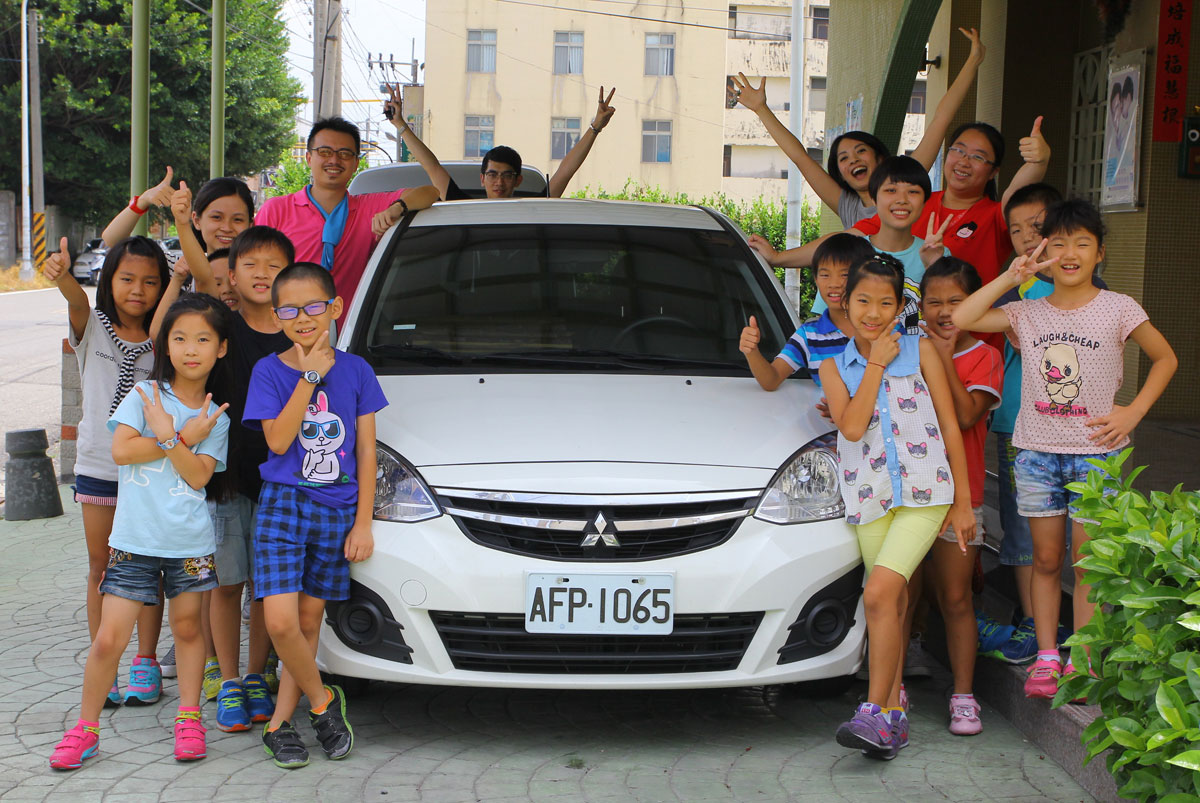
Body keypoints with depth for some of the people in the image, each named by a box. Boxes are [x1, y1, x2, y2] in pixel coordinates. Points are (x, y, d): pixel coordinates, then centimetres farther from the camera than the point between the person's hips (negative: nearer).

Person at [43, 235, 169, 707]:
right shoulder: (93, 327, -3)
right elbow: (78, 301, -23)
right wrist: (62, 277, -47)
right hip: (98, 466, 0)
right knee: (101, 567, 8)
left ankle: (145, 662, 15)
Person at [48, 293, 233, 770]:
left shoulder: (216, 418, 5)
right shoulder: (145, 394, 1)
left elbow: (198, 475, -8)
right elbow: (121, 450, -13)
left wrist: (166, 435, -19)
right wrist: (184, 438, -11)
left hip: (190, 543, 2)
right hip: (134, 539, -1)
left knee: (187, 627, 10)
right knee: (109, 638, -3)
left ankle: (188, 717, 25)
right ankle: (86, 729, 10)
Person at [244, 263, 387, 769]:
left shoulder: (355, 370, 3)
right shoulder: (269, 371, -1)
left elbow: (365, 450, 4)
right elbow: (279, 440, -13)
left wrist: (363, 522, 0)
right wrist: (310, 377, -16)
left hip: (337, 511, 2)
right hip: (283, 505, -2)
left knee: (309, 622, 7)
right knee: (281, 622, -14)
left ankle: (280, 724, 17)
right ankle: (322, 701, 9)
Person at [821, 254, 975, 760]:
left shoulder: (920, 352, 5)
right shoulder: (834, 367, 9)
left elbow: (951, 428, 5)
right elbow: (851, 427, -9)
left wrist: (962, 504, 3)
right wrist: (876, 364, -6)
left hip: (924, 491, -3)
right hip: (871, 497, 3)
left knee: (879, 593, -19)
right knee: (893, 604, 7)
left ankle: (875, 713, -17)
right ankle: (893, 716, 16)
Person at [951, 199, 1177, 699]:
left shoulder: (1117, 309, -2)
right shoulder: (1027, 313, 2)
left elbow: (1165, 358, 8)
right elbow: (961, 319, -8)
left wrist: (1133, 412, -2)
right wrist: (1012, 277, -8)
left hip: (1095, 453, -2)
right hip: (1037, 451, 2)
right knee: (1046, 558, 8)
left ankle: (1081, 660, 8)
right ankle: (1046, 656, 16)